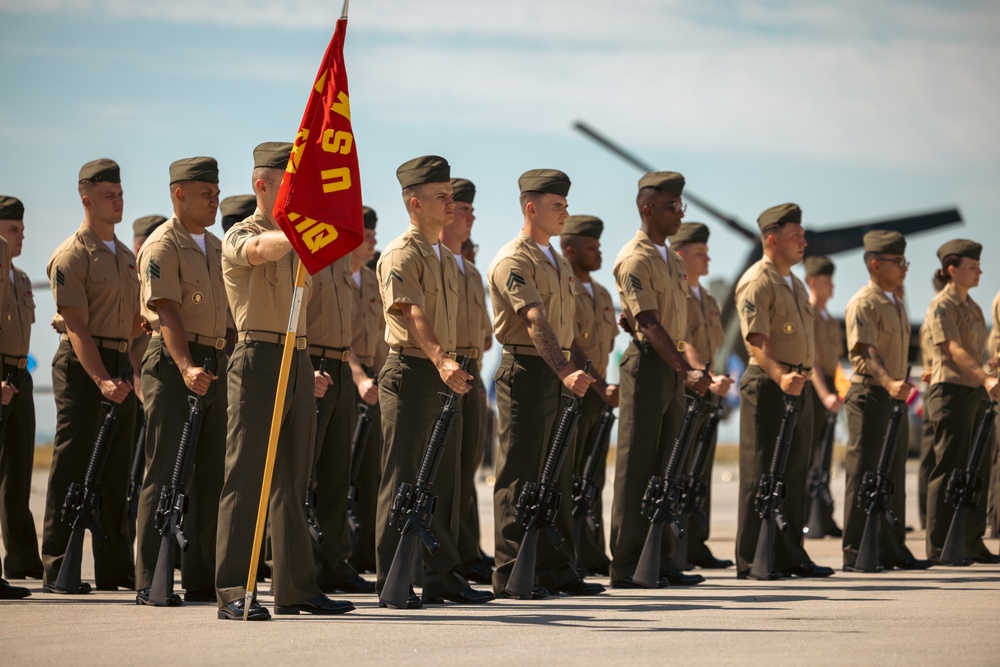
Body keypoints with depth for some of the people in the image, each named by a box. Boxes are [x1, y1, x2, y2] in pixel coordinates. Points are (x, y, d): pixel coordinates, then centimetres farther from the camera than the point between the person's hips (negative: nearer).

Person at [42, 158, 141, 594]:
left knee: (116, 471, 8)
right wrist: (101, 379, -26)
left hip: (121, 366, 7)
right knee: (73, 467, -7)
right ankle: (57, 569, -5)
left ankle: (115, 569, 13)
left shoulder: (126, 256, 17)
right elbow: (77, 326, -16)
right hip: (81, 365, -7)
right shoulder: (71, 255, -7)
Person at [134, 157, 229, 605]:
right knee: (166, 473, -8)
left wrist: (225, 366, 15)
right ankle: (150, 584, -7)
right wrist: (186, 367, -30)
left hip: (214, 365, 8)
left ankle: (202, 578, 13)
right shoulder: (162, 245, -8)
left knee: (210, 474, 8)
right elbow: (167, 312, -18)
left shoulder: (215, 246, 17)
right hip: (172, 364, -8)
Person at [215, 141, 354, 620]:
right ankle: (232, 593, -10)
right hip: (259, 360, -8)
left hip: (297, 363, 8)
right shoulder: (240, 237, -6)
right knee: (246, 479, -9)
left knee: (293, 482, 10)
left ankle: (296, 589, 14)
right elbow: (260, 249, -32)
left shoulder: (294, 242, 19)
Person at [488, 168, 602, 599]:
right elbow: (535, 322, -25)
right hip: (526, 372, -9)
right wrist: (565, 371, -36)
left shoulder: (559, 262, 17)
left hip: (558, 376, 9)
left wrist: (569, 372, 15)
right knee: (519, 478, -6)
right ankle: (510, 575, -5)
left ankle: (557, 569, 15)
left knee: (558, 478, 10)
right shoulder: (513, 261, -12)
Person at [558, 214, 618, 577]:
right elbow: (571, 347, -18)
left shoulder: (601, 294, 16)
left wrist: (603, 387, 11)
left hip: (597, 394, 8)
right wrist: (602, 388, -22)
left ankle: (592, 556, 13)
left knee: (592, 479, 9)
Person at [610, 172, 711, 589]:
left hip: (673, 368, 9)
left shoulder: (671, 258, 17)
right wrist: (685, 371, -25)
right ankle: (626, 565, -5)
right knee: (637, 468, -6)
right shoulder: (635, 260, -12)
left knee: (665, 468, 10)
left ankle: (661, 560, 13)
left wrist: (686, 371, 12)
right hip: (647, 364, -9)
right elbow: (651, 324, -19)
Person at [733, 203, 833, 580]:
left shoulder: (795, 284, 19)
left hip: (799, 387, 9)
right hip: (767, 385, -9)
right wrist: (780, 376, -34)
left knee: (793, 474, 10)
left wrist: (804, 377, 14)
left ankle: (790, 555, 15)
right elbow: (756, 340, -21)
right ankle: (751, 561, -5)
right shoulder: (756, 282, -11)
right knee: (761, 475, -7)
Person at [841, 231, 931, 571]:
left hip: (895, 396, 9)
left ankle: (892, 548, 16)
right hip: (870, 394, -9)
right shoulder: (863, 304, -11)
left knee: (893, 475, 11)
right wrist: (889, 383, -37)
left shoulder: (896, 304, 17)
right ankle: (855, 552, -5)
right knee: (864, 474, -7)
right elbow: (866, 352, -23)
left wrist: (902, 386, 19)